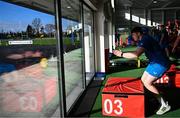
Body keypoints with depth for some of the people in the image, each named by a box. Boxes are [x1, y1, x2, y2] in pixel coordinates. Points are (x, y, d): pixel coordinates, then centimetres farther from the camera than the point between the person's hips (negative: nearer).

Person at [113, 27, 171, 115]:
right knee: (143, 80, 9)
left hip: (161, 63, -10)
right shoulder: (142, 40, 11)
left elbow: (136, 55, -36)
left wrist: (121, 54, -28)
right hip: (154, 62, 10)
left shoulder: (145, 40, -23)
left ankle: (165, 105, 3)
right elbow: (137, 52, 21)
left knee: (147, 83, -10)